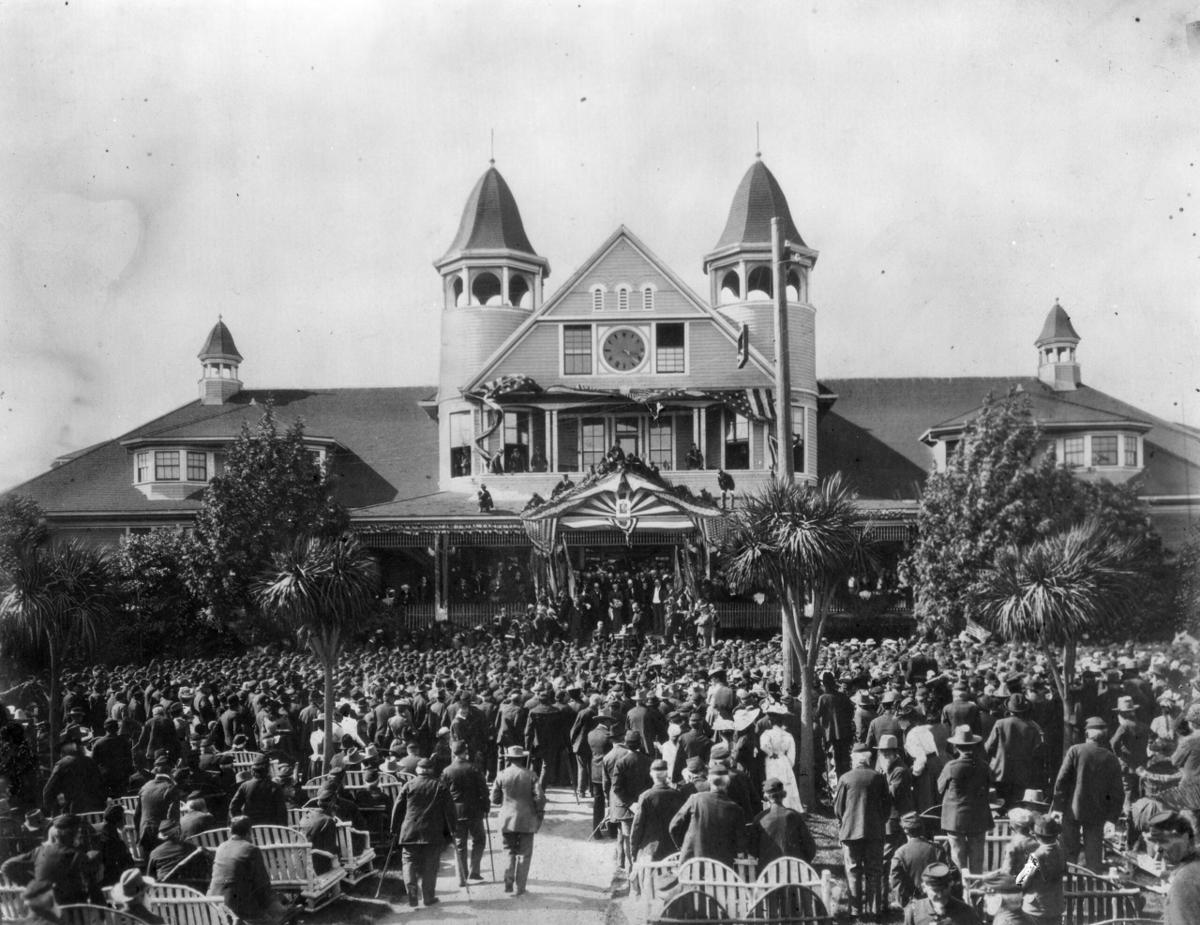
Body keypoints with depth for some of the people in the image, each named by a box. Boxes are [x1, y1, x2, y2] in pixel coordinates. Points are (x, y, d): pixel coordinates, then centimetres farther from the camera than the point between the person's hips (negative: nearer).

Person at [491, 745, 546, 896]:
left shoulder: (502, 775, -3)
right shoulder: (530, 775, -7)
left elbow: (494, 799, 2)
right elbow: (540, 797, -10)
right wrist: (539, 813, 5)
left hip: (507, 820, 2)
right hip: (526, 821, -2)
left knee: (510, 852, 16)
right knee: (524, 854, 7)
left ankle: (508, 883, 8)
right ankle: (519, 887, 5)